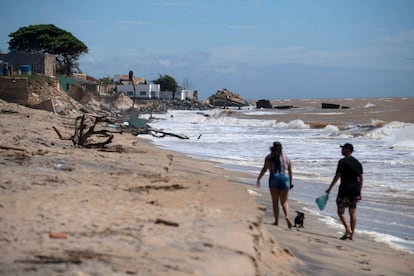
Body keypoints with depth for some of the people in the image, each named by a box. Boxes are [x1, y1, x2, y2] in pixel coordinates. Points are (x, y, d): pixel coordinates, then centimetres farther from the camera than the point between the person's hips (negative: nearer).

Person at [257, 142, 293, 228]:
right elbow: (290, 171, 12)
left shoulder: (269, 157, 6)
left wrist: (258, 179, -2)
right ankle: (286, 216, -16)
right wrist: (290, 182, 19)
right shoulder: (286, 157, 13)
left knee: (275, 201, 8)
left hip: (274, 178, -2)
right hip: (285, 178, 2)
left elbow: (265, 168, -4)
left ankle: (276, 221, 5)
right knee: (284, 201, 9)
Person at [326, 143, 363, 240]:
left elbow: (337, 176, -12)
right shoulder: (357, 163, 10)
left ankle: (348, 229, -16)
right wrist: (359, 192, 18)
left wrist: (329, 188, -5)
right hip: (355, 190, 6)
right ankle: (352, 235, 11)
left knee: (340, 212, 3)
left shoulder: (342, 162, -10)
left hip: (345, 190, -6)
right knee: (353, 213, 10)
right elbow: (361, 178, 12)